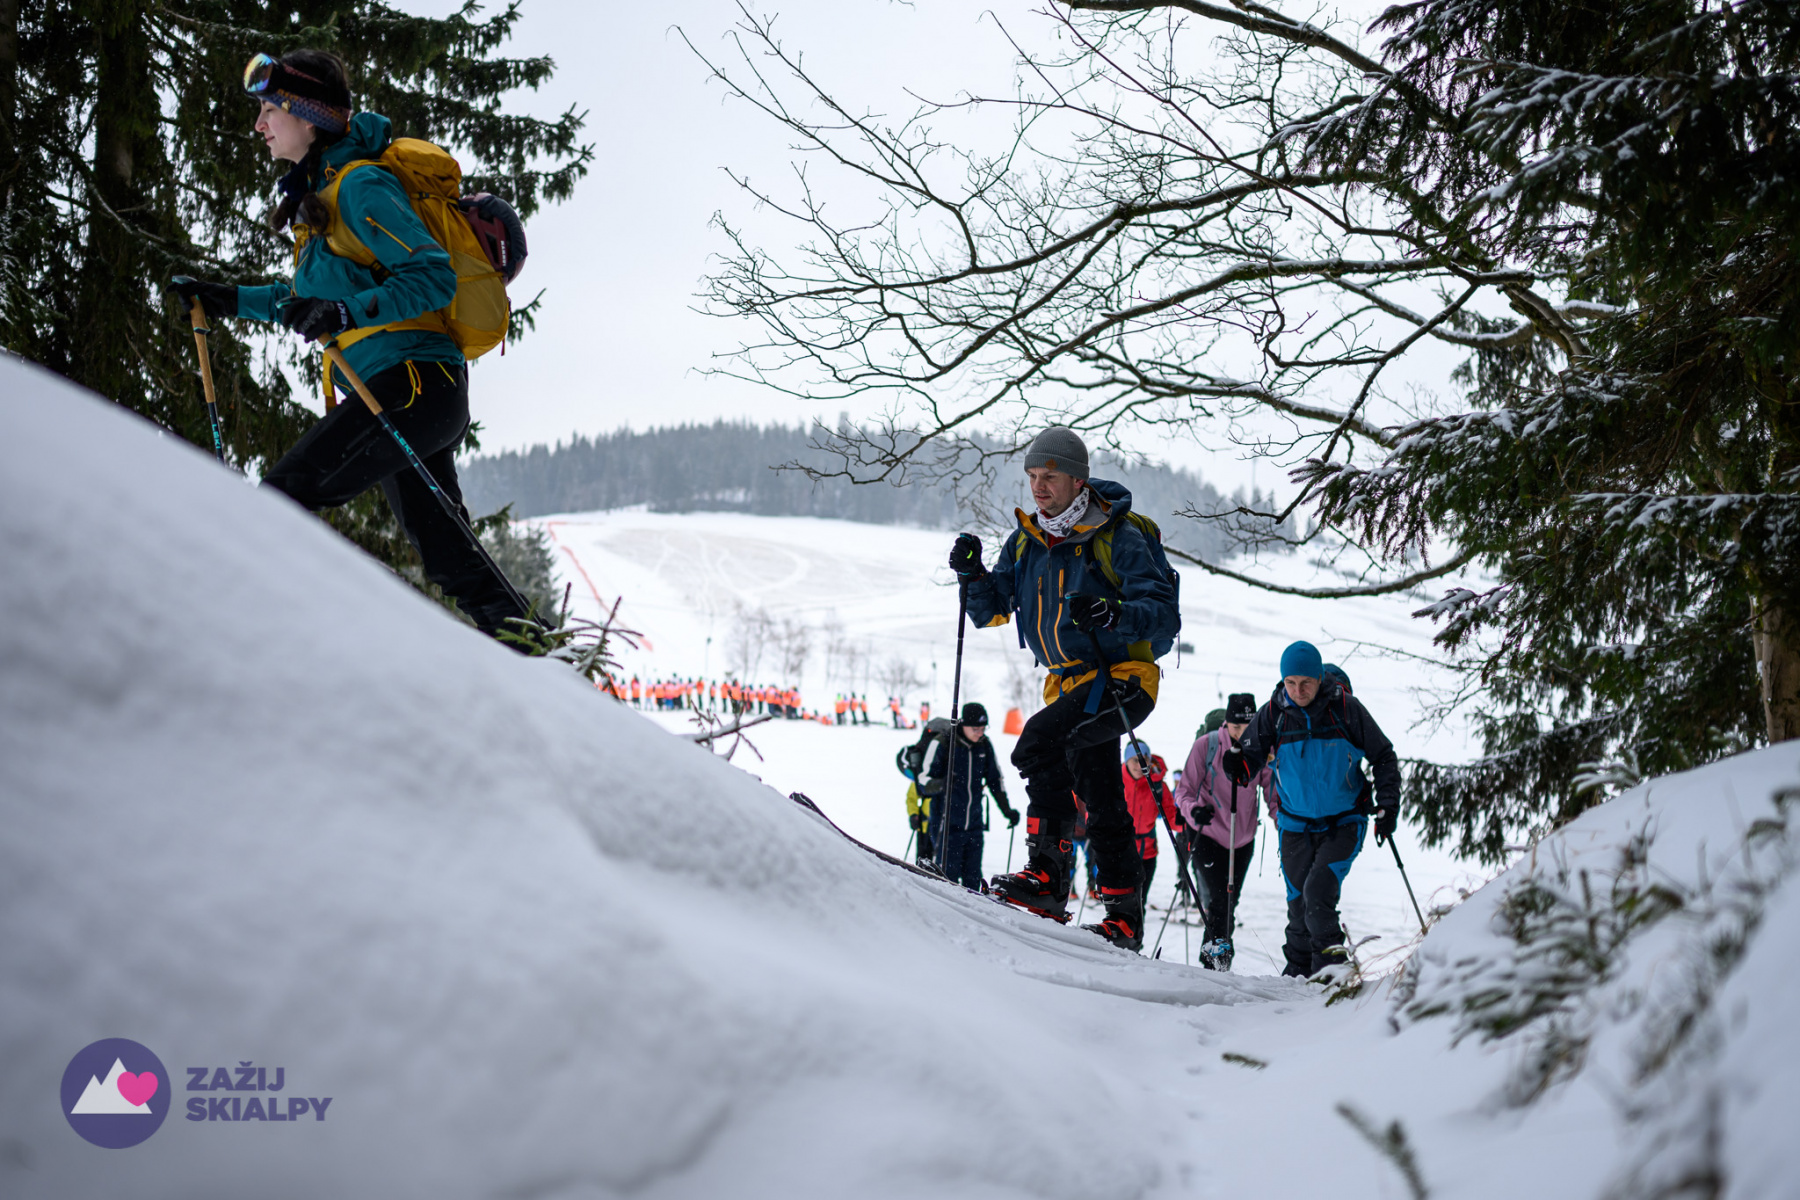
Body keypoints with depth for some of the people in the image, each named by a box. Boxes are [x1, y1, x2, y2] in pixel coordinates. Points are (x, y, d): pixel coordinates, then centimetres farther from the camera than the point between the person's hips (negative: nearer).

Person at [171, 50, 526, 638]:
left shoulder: (361, 185, -9)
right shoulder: (320, 188, 20)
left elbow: (435, 277, -17)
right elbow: (313, 298, 30)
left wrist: (347, 312, -27)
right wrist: (230, 300, 22)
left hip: (411, 381, -10)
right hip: (417, 391, 10)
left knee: (286, 493, -17)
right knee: (451, 561, 10)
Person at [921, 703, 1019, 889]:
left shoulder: (985, 746, 4)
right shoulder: (943, 744, -9)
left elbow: (995, 780, 18)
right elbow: (924, 783, -8)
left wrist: (1007, 810, 17)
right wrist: (940, 784, -28)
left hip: (974, 824, 4)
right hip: (948, 824, -4)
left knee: (973, 878, 7)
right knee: (948, 876, -5)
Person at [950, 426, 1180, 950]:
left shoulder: (1117, 537, -12)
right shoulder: (1024, 541, 7)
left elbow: (1165, 619, -19)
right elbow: (990, 612, 10)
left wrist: (1111, 614, -38)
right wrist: (972, 575, -10)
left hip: (1122, 675, -7)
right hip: (1070, 683, 7)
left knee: (1039, 741, -28)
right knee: (1101, 802, 11)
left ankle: (1047, 873, -26)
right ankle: (1125, 917, 18)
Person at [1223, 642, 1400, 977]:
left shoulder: (1345, 708, -9)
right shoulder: (1272, 713, -5)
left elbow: (1383, 757, 1)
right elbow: (1251, 757, 1)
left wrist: (1387, 806, -5)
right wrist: (1237, 766, -23)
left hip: (1344, 824, -2)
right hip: (1296, 826, 2)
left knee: (1318, 891, -19)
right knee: (1299, 902, 5)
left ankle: (1331, 959, -5)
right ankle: (1299, 968, 23)